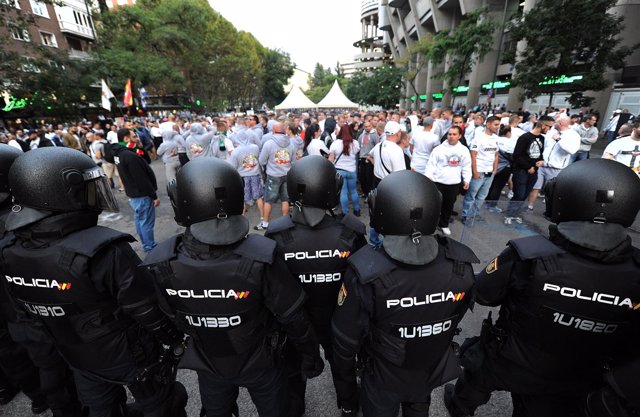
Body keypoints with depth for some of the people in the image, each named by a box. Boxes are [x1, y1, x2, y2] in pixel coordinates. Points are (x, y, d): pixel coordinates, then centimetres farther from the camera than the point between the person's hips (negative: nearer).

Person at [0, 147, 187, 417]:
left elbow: (29, 309, 2)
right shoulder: (105, 251, -36)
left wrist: (70, 337, 18)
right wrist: (176, 339, -7)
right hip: (130, 357, -6)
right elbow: (148, 311, -26)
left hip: (77, 358, 6)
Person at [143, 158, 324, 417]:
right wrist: (311, 355, -4)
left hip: (208, 364, 3)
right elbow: (293, 318, -23)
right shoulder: (260, 258, -36)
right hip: (259, 363, -2)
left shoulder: (159, 265, -26)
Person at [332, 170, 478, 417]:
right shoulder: (461, 265, -25)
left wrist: (346, 375, -1)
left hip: (383, 377, -2)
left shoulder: (366, 273, -38)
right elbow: (454, 319, -5)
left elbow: (346, 337, -22)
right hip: (433, 370, 3)